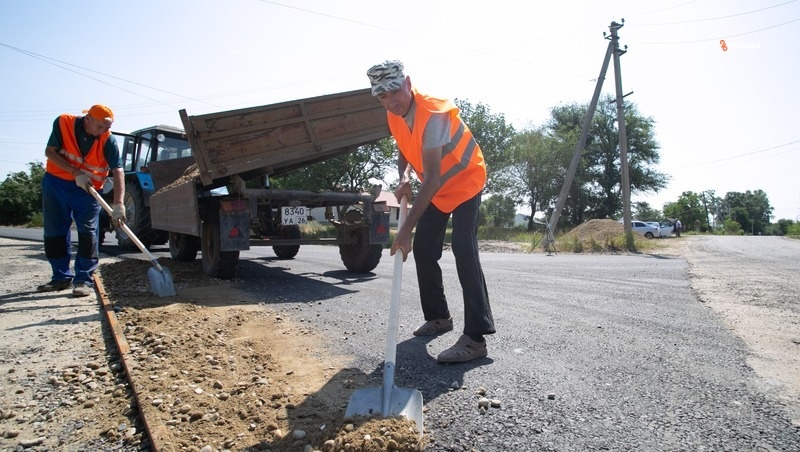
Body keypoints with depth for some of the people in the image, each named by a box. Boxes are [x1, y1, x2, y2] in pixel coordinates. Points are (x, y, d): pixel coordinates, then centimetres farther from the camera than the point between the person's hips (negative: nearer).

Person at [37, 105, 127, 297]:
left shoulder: (108, 140, -18)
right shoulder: (63, 123, -13)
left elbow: (118, 172, -25)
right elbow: (50, 152, -10)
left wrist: (118, 205, -36)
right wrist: (76, 173, -23)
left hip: (87, 188, -2)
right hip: (55, 182, 2)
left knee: (87, 234, -7)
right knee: (54, 232, 7)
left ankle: (84, 280, 0)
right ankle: (61, 277, 19)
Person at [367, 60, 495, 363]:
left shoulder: (432, 114, -32)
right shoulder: (394, 116, -6)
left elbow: (433, 178, -38)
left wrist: (407, 228, -41)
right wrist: (404, 178, -12)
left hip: (465, 181, -8)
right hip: (435, 188, 8)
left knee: (463, 249, -22)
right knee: (423, 250, 6)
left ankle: (476, 337, -23)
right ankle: (438, 317, 23)